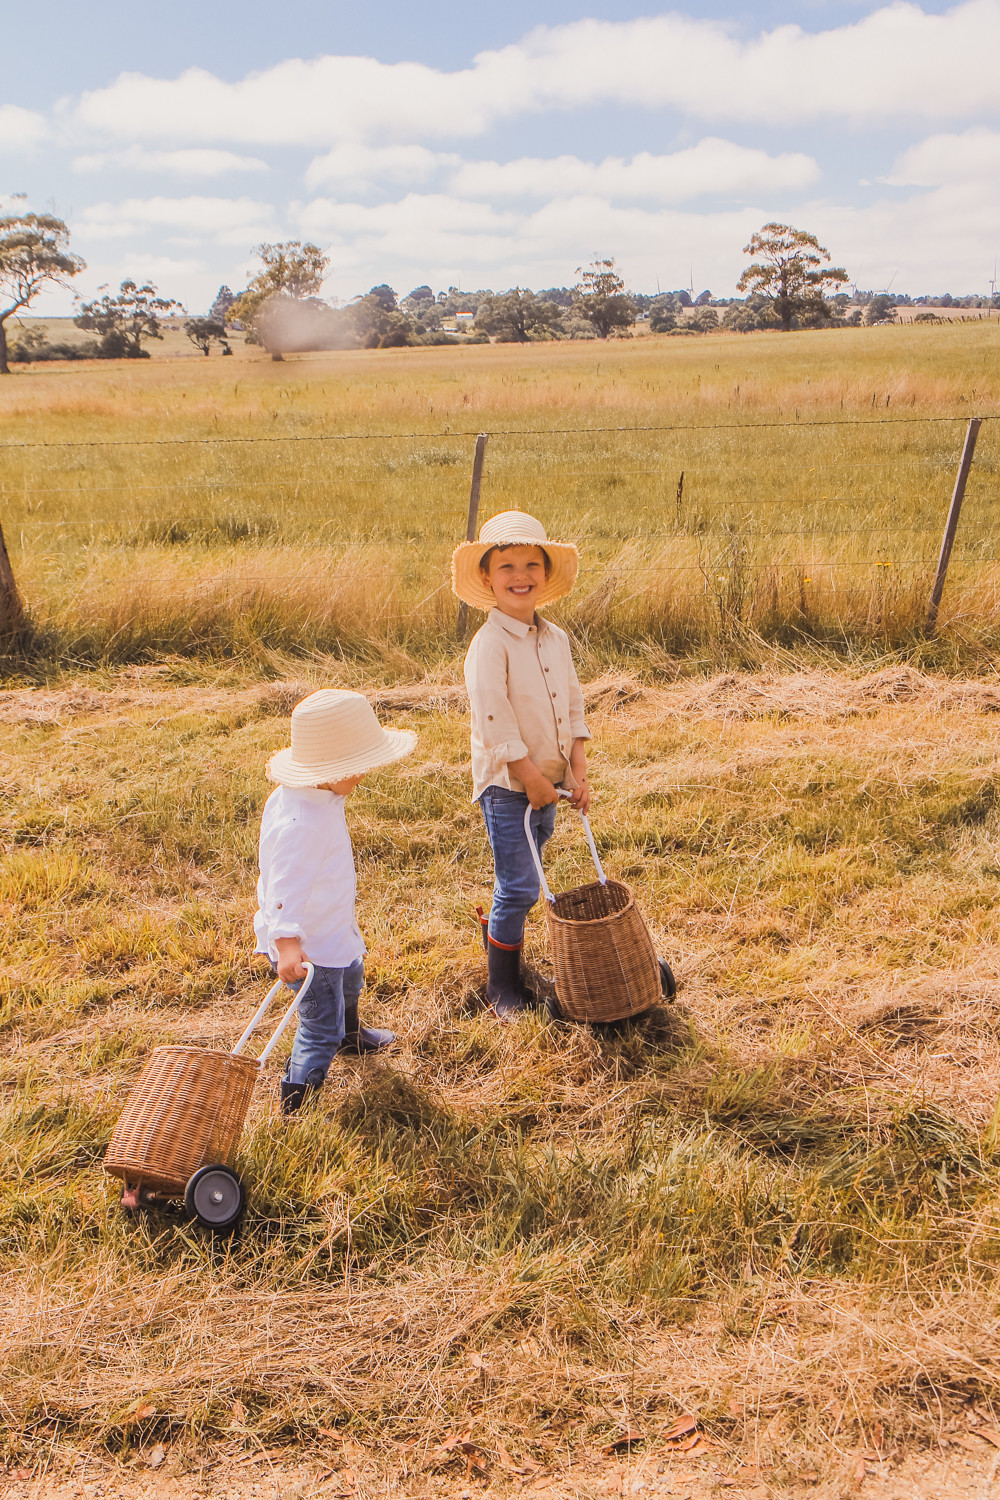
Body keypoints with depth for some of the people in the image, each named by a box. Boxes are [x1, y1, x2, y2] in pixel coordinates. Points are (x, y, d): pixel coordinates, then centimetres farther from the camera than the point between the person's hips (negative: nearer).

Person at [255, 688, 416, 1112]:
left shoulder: (322, 797, -3)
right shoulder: (299, 822, -36)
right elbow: (287, 886, -44)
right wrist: (287, 943, -55)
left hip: (333, 926, 11)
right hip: (304, 941, -11)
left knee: (350, 977, 36)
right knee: (321, 1027, -4)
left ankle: (350, 1035, 66)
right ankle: (293, 1109, 11)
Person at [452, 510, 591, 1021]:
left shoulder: (555, 638, 6)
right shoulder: (489, 645, -17)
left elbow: (573, 706, 10)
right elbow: (494, 724, -20)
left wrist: (578, 772, 2)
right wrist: (533, 779, -15)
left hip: (548, 781, 7)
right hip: (507, 784, -7)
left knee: (519, 881, 17)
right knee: (519, 886, -2)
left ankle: (497, 933, 40)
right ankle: (501, 985, 13)